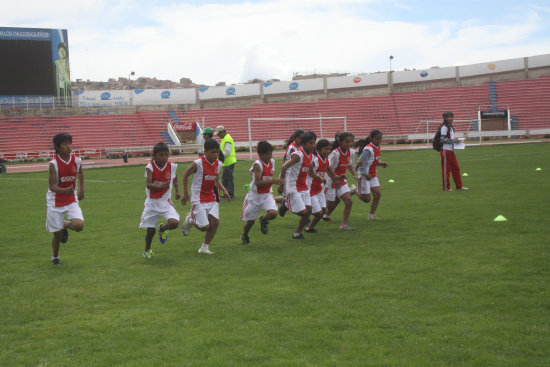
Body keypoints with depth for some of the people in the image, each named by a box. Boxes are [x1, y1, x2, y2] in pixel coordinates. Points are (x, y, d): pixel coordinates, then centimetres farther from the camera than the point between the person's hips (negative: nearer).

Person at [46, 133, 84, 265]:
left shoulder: (76, 161, -6)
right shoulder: (53, 164, -17)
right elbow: (52, 186, -20)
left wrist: (81, 189, 18)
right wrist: (64, 190, -38)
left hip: (72, 201, 3)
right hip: (55, 203, -3)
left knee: (79, 225, -18)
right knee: (57, 233, 4)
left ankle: (65, 225, 18)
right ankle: (55, 258, 31)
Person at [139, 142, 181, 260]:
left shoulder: (172, 166, -6)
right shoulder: (150, 167, -14)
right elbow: (148, 184, -26)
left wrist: (177, 190, 17)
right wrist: (159, 186, -42)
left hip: (166, 202, 1)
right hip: (152, 202, -1)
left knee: (174, 223, -22)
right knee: (150, 230, 5)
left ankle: (162, 229, 15)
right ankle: (147, 250, 35)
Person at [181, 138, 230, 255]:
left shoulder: (218, 164, 4)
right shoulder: (198, 163, -15)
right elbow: (186, 175, -3)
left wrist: (224, 190, 4)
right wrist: (185, 193, -4)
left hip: (211, 198, 6)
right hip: (199, 199, -6)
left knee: (215, 221, -8)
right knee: (205, 226, -8)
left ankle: (205, 247, 8)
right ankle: (190, 219, 25)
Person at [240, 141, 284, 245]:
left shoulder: (272, 162, 1)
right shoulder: (257, 164, -20)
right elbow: (258, 182, -28)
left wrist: (276, 182, 10)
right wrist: (273, 181, -34)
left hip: (267, 195, 5)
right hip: (255, 195, -5)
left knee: (273, 213, -20)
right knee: (250, 220, 7)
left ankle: (263, 220, 16)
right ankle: (244, 236, 38)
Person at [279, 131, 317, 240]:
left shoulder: (311, 156, 7)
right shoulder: (298, 155, -19)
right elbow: (284, 167, -23)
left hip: (304, 187, 8)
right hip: (293, 187, -8)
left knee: (308, 209, 2)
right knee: (303, 212, -11)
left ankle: (297, 233, 14)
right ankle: (287, 205, 14)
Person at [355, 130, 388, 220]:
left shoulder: (377, 147, 5)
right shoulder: (368, 149, -22)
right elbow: (360, 162, -24)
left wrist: (381, 163, 0)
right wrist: (366, 174, -25)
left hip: (372, 175, 8)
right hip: (364, 175, -8)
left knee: (378, 194, 0)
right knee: (367, 199, -4)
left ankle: (372, 215, 8)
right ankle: (355, 190, 24)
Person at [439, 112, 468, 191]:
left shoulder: (450, 127, 16)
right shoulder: (444, 127, -12)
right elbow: (442, 139, -18)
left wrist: (455, 141, 7)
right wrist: (453, 140, -18)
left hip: (451, 150, 9)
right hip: (445, 150, -9)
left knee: (456, 168, 11)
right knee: (446, 169, -3)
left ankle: (459, 186, 18)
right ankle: (446, 187, 3)